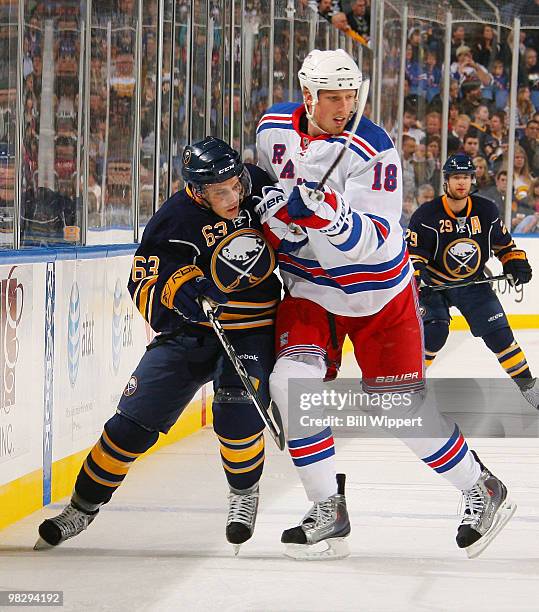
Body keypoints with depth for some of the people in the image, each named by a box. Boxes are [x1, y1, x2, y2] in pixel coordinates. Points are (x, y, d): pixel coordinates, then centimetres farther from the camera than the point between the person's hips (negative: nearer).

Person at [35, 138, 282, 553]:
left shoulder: (261, 188, -10)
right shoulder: (173, 221, -18)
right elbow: (143, 289, -19)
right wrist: (179, 285, -37)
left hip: (252, 331, 0)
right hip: (190, 331, 0)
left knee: (237, 412, -25)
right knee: (136, 417, -4)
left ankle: (245, 492, 4)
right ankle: (83, 507, 14)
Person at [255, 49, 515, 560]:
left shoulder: (372, 150, -22)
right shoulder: (274, 127, -6)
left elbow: (369, 242, -29)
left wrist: (325, 212, -46)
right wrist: (275, 215, 4)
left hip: (378, 293, -4)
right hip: (310, 288, 4)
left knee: (400, 407, -4)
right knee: (292, 380, -19)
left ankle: (482, 491, 19)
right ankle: (328, 513, -9)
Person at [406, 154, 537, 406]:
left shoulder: (486, 210, -6)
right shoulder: (427, 215, -17)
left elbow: (503, 242, 10)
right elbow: (413, 252, -13)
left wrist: (515, 262, -3)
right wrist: (418, 273, -29)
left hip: (473, 283, 3)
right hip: (435, 284, -3)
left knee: (498, 333, -4)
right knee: (434, 332, -22)